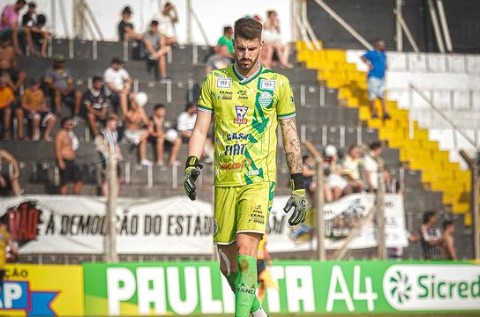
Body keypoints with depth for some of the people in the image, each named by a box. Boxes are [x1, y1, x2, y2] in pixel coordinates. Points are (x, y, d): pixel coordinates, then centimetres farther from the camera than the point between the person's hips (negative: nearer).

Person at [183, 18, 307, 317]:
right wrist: (192, 166, -8)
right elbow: (201, 129, 9)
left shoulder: (278, 84, 4)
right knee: (227, 261, 6)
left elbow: (291, 137, 7)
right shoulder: (214, 81, 8)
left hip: (259, 179, -3)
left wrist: (299, 188, 4)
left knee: (246, 245, -21)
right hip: (224, 180, 3)